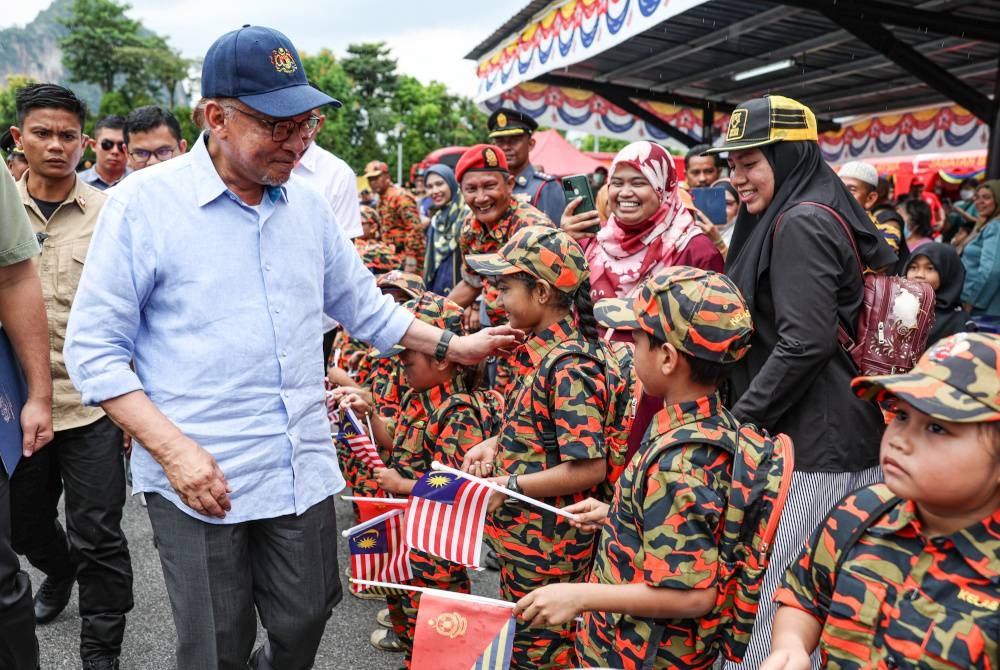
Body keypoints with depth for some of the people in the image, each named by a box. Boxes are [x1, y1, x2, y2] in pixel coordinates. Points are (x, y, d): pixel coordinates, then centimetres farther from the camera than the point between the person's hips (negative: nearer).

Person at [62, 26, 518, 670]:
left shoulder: (308, 203, 6)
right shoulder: (143, 202, -10)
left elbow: (362, 304, 18)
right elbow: (96, 347, -9)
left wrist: (452, 345, 13)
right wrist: (172, 449, -18)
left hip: (305, 470, 5)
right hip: (199, 477, -4)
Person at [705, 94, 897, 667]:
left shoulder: (800, 223, -14)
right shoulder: (820, 214, 16)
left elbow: (805, 343, -23)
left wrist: (739, 420, -15)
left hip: (818, 442, -10)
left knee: (776, 597, -4)